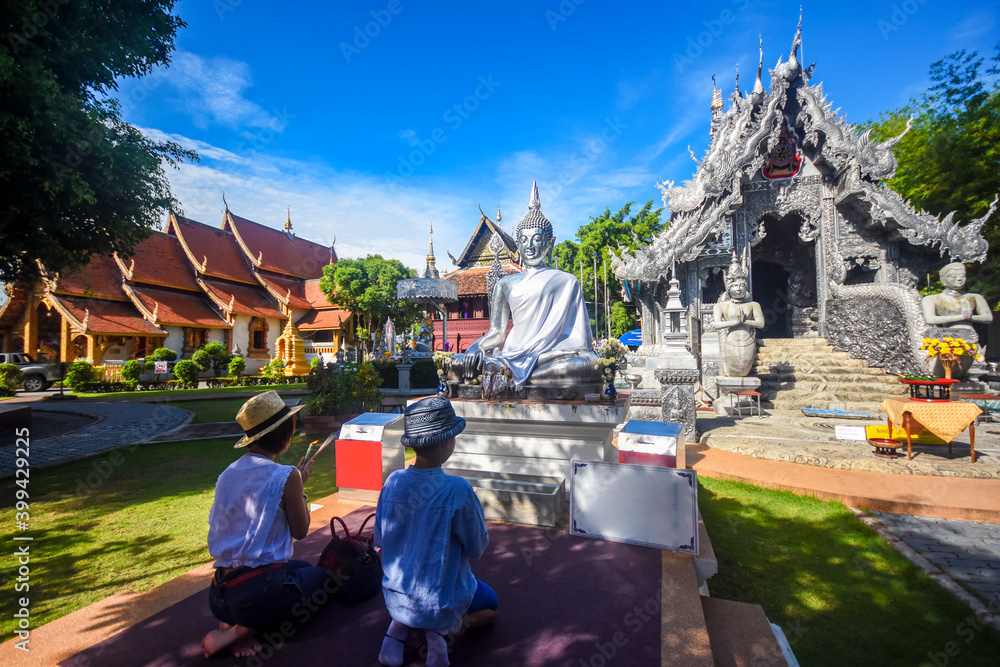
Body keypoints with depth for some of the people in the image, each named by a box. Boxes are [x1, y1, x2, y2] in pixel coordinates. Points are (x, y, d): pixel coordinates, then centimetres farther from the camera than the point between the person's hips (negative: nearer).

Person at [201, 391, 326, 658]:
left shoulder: (228, 474, 4)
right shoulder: (286, 476, -17)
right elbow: (300, 531, -5)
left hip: (219, 594, 7)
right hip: (259, 592, -7)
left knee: (302, 566, 32)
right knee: (321, 576, 23)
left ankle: (233, 621, 8)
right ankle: (238, 632, 1)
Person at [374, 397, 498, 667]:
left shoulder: (392, 482, -12)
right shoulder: (457, 490, -27)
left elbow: (380, 541, 1)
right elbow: (477, 548, -12)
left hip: (394, 598, 4)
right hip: (440, 602, -4)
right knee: (489, 604, 25)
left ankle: (399, 625, 12)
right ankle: (438, 630, 3)